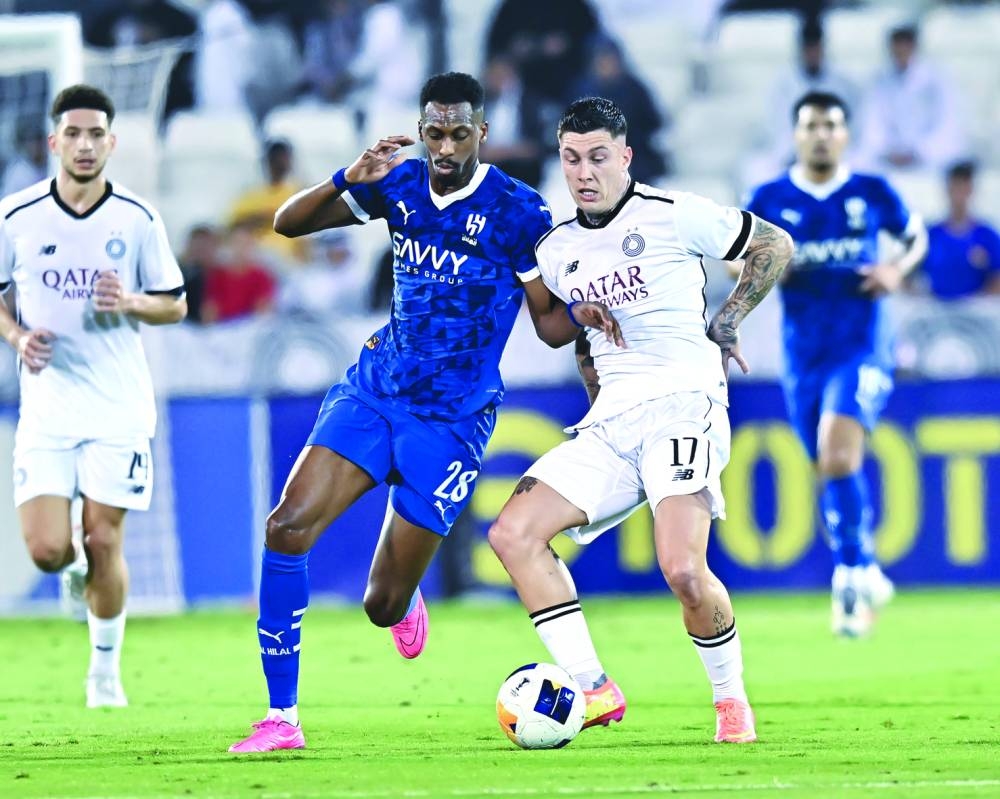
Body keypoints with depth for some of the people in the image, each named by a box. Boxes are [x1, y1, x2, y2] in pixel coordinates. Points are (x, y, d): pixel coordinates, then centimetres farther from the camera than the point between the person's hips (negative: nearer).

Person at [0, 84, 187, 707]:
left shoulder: (138, 219, -3)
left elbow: (175, 305, 6)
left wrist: (130, 302, -15)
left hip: (118, 409, -1)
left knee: (104, 545, -4)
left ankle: (106, 667, 16)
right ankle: (77, 568, 28)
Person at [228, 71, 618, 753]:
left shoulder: (516, 211, -11)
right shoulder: (399, 185, 2)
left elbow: (551, 325, -5)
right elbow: (288, 223, 2)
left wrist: (582, 313, -28)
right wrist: (349, 179, -16)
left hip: (451, 418, -3)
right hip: (374, 389, 4)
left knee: (383, 606, 0)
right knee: (287, 528, -18)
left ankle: (404, 599, 42)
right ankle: (282, 717, -10)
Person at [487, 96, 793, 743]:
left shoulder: (672, 214, -1)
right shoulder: (556, 252, 17)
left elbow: (775, 245, 8)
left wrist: (726, 323, 5)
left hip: (683, 404, -6)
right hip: (609, 423, 7)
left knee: (684, 570, -25)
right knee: (513, 533, -12)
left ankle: (731, 696, 1)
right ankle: (594, 690, -11)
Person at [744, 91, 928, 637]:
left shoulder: (872, 193, 1)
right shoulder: (771, 199, 3)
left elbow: (916, 236, 16)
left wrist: (898, 268, -5)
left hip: (862, 350, -3)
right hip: (803, 355, 3)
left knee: (838, 454, -24)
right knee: (829, 470, 8)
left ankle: (852, 571, -11)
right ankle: (865, 578, 24)